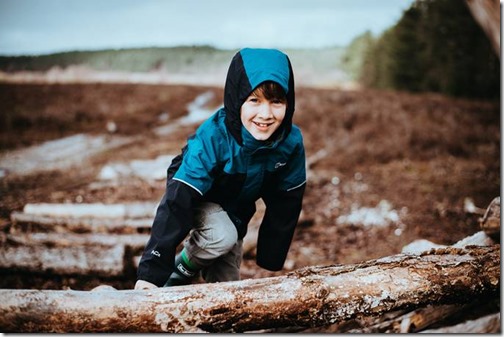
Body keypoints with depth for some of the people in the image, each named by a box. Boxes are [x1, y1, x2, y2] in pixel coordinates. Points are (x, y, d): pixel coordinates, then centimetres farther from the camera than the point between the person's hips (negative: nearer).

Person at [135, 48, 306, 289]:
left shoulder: (291, 143, -26)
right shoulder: (212, 138, -38)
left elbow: (286, 203, -11)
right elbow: (178, 201, -41)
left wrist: (271, 260, -5)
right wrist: (152, 272, -46)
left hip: (236, 211, 5)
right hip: (197, 200, -4)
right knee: (222, 236, -34)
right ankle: (181, 270, -4)